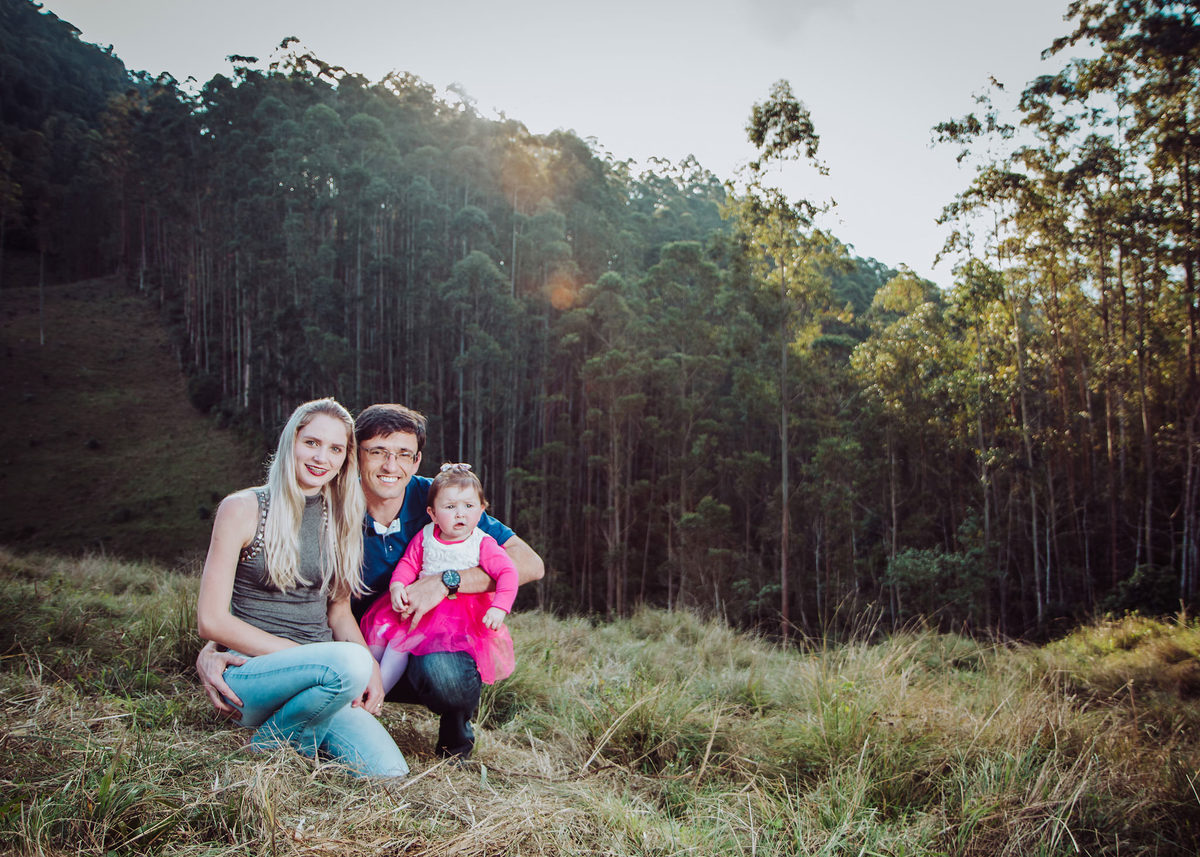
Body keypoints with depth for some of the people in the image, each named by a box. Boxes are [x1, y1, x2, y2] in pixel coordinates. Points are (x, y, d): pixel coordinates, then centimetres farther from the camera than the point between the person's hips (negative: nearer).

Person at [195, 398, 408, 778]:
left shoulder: (340, 519, 12)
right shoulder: (243, 509, -4)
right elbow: (212, 620, -9)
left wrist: (371, 668, -5)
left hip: (320, 674, 5)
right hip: (251, 672, -5)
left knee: (389, 773, -17)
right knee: (349, 663, -35)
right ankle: (267, 748, -8)